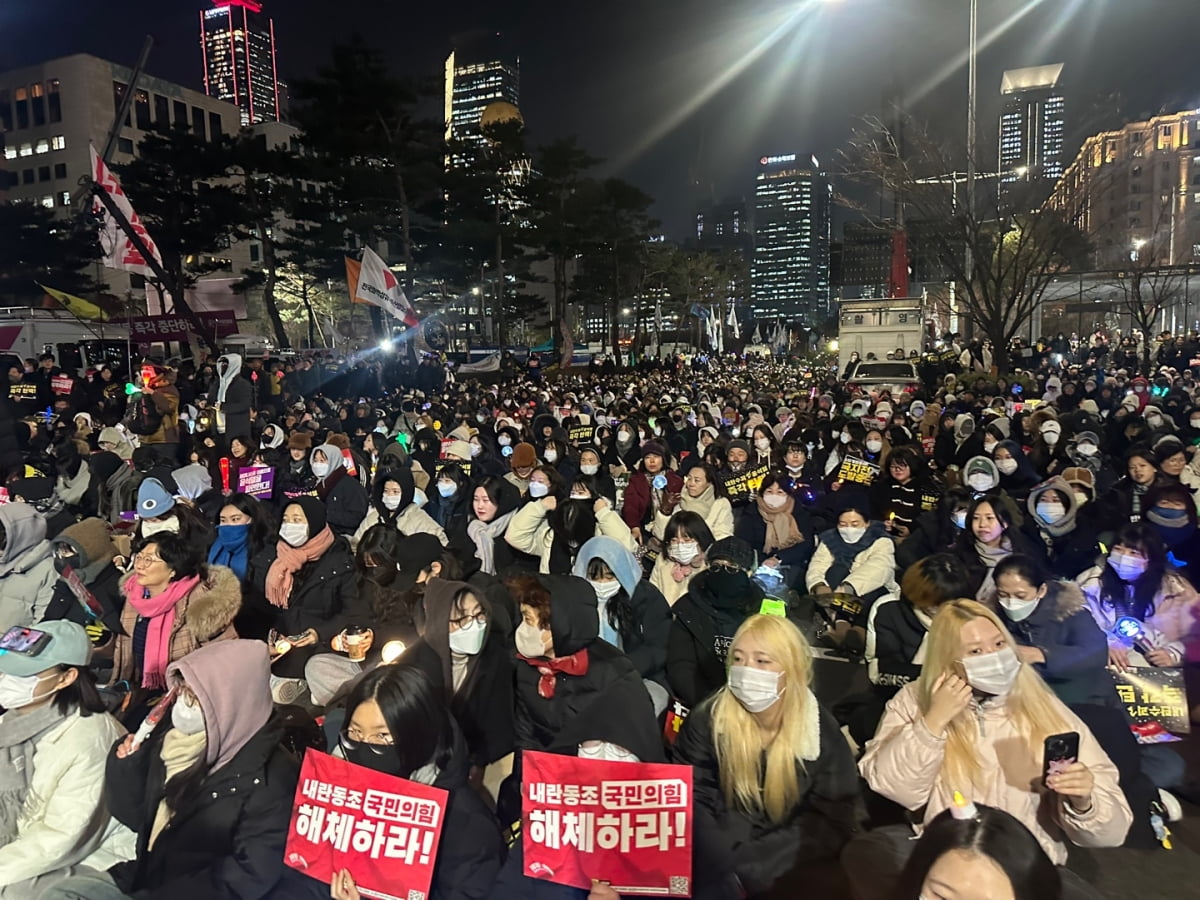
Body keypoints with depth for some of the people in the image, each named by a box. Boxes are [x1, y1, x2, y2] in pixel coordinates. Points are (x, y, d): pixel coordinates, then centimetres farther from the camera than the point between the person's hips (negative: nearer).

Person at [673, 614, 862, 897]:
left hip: (788, 866, 1)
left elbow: (834, 818, -8)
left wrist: (749, 866, -17)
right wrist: (730, 869, -19)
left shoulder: (821, 731, -9)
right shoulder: (706, 720, -10)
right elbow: (691, 800, -6)